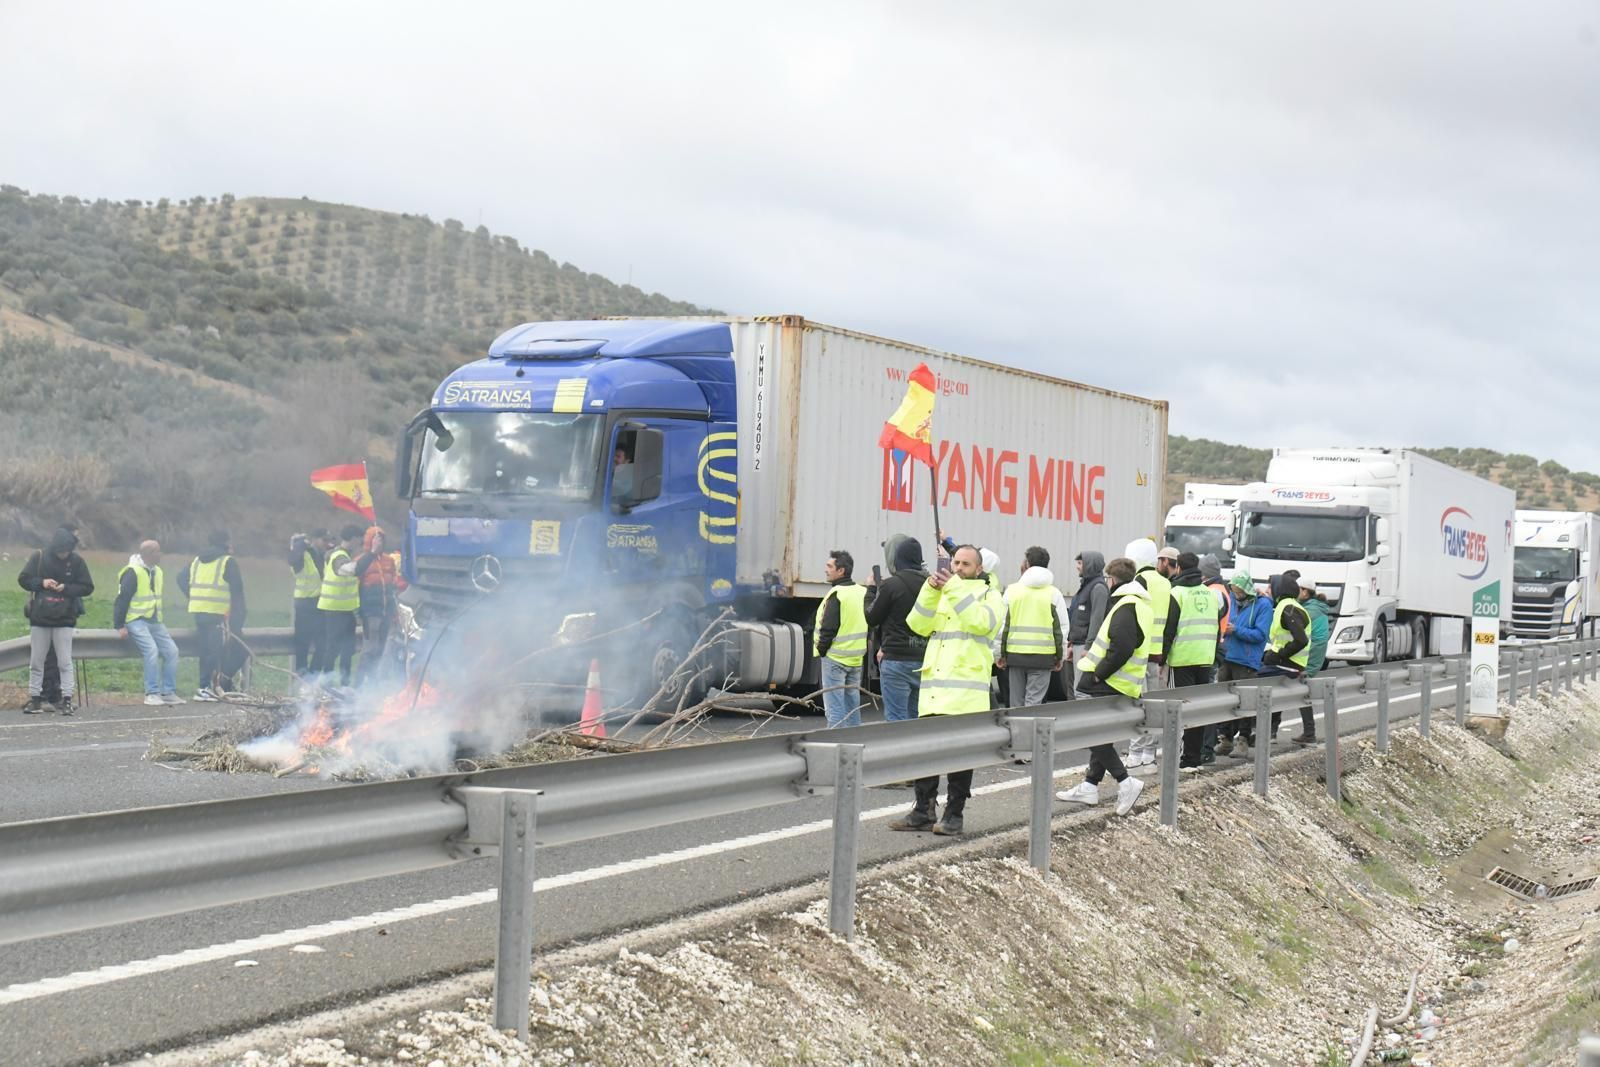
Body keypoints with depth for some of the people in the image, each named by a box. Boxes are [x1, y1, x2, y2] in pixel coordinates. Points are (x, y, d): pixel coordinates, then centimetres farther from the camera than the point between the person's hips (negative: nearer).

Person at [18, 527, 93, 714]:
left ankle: (67, 699, -1)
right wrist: (41, 583, -15)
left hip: (64, 620, -2)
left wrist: (66, 588, -15)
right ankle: (35, 698, 15)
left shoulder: (76, 561, -3)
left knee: (65, 662, -3)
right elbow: (23, 579, 3)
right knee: (36, 662, 7)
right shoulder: (39, 557, -2)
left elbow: (87, 587, 0)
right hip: (39, 618, 2)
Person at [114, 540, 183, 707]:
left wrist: (162, 620, 21)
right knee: (151, 649, -25)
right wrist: (119, 626, -17)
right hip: (136, 621, -8)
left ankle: (168, 692, 2)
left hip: (154, 622, 8)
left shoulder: (157, 572, 14)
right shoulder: (132, 572, -13)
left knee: (171, 650, -4)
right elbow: (122, 599, -14)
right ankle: (152, 694, -20)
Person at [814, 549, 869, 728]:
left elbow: (828, 628, -17)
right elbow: (868, 623, 14)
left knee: (834, 707, -4)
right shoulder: (862, 592, 8)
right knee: (852, 705, 15)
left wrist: (821, 650, -6)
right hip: (856, 658, 8)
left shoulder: (836, 595, -16)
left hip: (835, 658, -8)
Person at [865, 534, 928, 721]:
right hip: (924, 659, 6)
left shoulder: (890, 585, -13)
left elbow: (871, 619, -3)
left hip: (897, 660, -6)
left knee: (896, 720, -3)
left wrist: (871, 591, 14)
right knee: (916, 719, 12)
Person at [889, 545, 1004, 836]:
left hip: (967, 690, -5)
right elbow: (918, 625, 4)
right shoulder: (940, 595, 20)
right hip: (934, 687, 5)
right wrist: (931, 591, -9)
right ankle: (923, 811, 12)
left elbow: (982, 623, -16)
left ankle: (954, 815, 6)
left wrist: (955, 590, -19)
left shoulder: (989, 595, 6)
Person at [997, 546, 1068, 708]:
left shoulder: (1012, 590, 3)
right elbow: (1062, 627, 4)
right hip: (1043, 656, -1)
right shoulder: (1054, 593, 2)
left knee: (1016, 702, 12)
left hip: (1015, 653, 1)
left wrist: (999, 654, 10)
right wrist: (1061, 657, 12)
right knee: (1034, 703, -2)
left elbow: (1001, 624, 3)